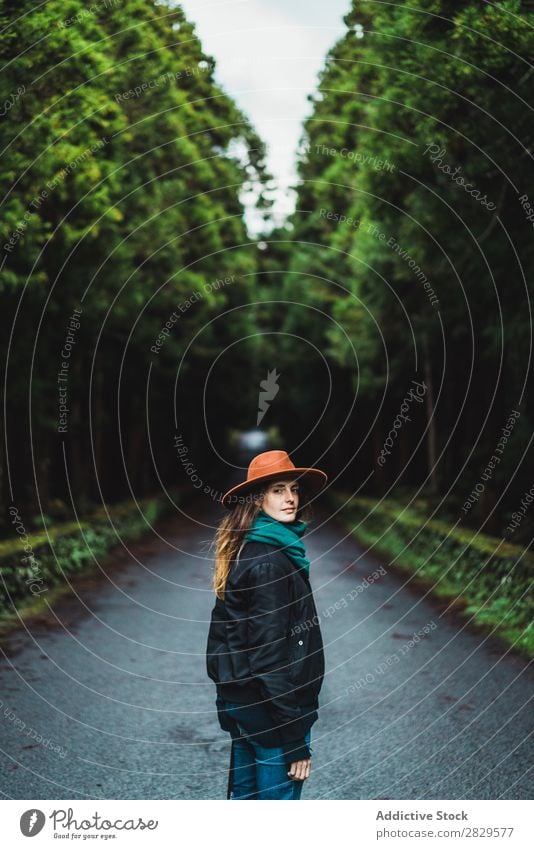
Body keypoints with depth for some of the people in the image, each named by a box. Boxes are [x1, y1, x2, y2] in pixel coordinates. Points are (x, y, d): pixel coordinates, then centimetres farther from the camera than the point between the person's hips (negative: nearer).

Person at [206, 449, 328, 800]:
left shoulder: (244, 551, 7)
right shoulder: (270, 563, -21)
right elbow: (271, 656, -22)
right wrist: (296, 740, -19)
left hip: (238, 699, 9)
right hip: (271, 706, -9)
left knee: (245, 795, 21)